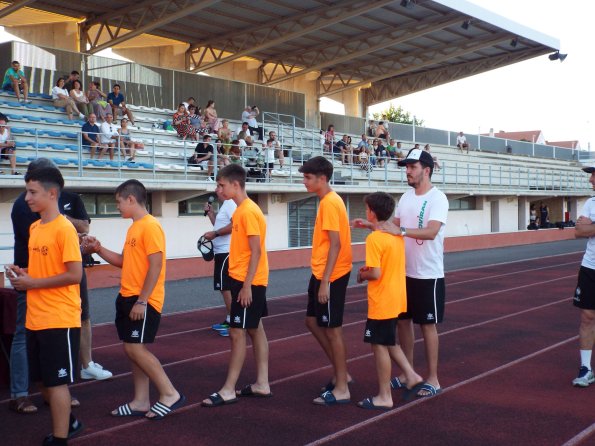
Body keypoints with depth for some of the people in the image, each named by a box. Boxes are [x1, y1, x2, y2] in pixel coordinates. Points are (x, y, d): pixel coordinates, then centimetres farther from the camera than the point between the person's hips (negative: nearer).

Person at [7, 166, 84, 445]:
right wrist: (23, 275, 2)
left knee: (56, 382, 0)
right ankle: (68, 423, 37)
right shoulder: (34, 227, 11)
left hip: (59, 320, -9)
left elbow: (75, 275, -19)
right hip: (35, 319, 9)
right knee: (42, 380, 18)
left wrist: (33, 283, -15)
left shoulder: (64, 229, -15)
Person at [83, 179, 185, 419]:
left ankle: (170, 394, -1)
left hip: (143, 301, -10)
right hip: (128, 298, 10)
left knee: (135, 348, -10)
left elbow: (155, 266, -20)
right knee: (132, 349, 10)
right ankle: (141, 402, 18)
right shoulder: (134, 228, 15)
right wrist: (99, 249, 12)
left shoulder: (150, 226, -15)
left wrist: (141, 301, -21)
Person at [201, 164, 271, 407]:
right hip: (243, 280, 10)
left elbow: (256, 252, -20)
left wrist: (246, 286, -22)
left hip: (248, 282, -10)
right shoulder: (242, 210, 13)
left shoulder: (248, 211, -17)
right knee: (255, 330, 12)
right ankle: (262, 383, 19)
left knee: (237, 332, -6)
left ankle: (228, 390, 0)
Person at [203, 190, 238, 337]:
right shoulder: (225, 205, 18)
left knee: (226, 288, -9)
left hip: (226, 253, -11)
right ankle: (229, 320, 22)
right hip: (222, 252, 11)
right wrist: (209, 212, 14)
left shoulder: (230, 203, -14)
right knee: (225, 288, 15)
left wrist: (214, 234, -21)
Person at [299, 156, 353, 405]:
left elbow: (336, 244, -22)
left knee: (332, 329, -2)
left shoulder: (330, 203, -17)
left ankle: (341, 389, 8)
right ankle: (340, 373, 26)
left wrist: (325, 282, -23)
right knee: (313, 322, 16)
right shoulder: (327, 201, 13)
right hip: (321, 274, 10)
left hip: (331, 276, -10)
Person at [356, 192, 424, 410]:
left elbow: (375, 274, -24)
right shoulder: (397, 235, 7)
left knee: (379, 345, 2)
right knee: (389, 342, 23)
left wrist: (362, 274, -4)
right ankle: (412, 376, 18)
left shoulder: (374, 238, -19)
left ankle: (384, 397, 8)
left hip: (382, 302, -9)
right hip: (397, 299, 9)